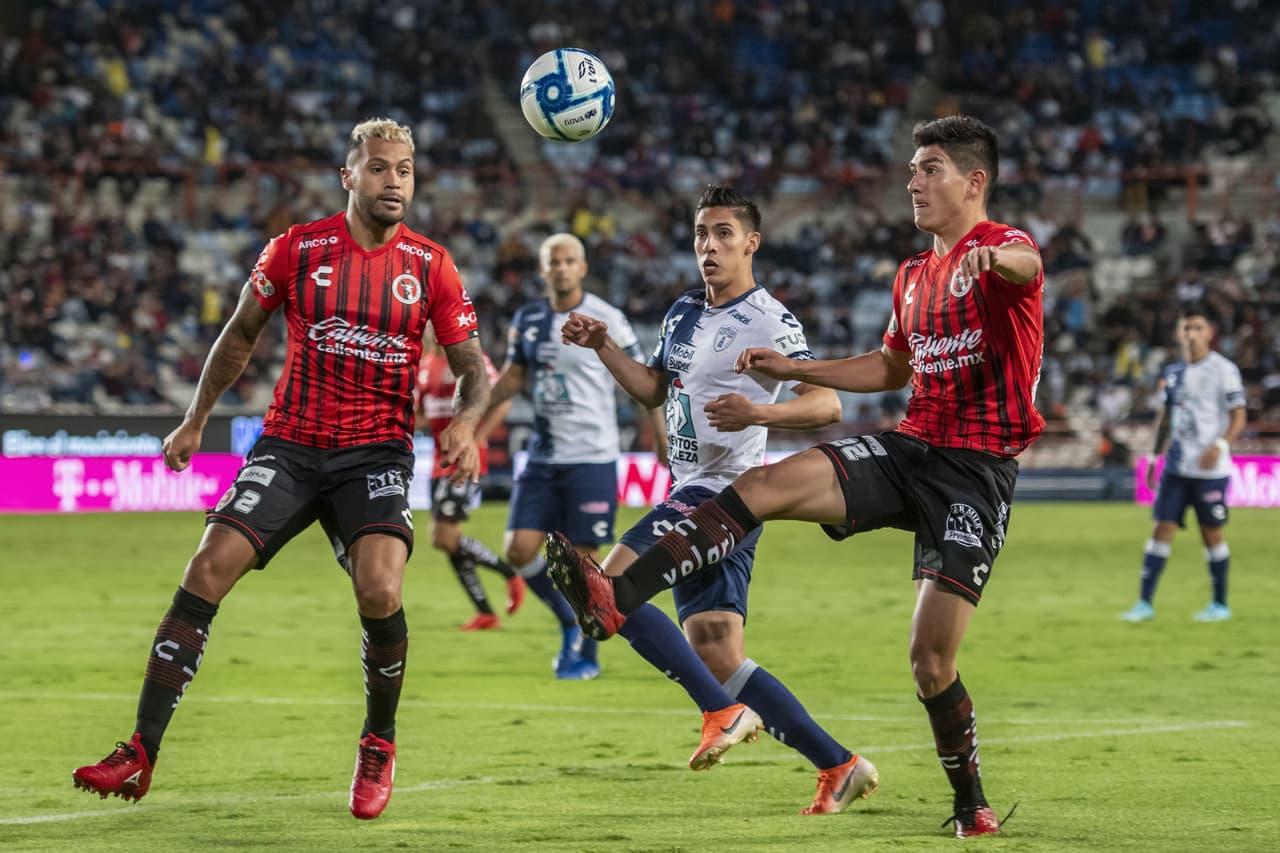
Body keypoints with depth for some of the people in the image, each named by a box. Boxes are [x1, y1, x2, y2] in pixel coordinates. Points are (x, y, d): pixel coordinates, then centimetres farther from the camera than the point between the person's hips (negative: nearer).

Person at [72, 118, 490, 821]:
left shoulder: (430, 266, 1)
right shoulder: (297, 249, 1)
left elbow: (473, 368, 5)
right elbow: (241, 334, 15)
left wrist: (465, 422, -16)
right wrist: (196, 419, 16)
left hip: (377, 453, -1)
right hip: (289, 445, 1)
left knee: (380, 590, -25)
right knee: (207, 571, -15)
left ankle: (378, 745, 3)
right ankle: (140, 754, -10)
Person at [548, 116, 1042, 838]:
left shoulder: (1006, 248, -6)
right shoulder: (914, 274, 19)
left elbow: (1024, 264, -33)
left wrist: (989, 257, -58)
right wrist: (795, 370, 23)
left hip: (979, 472, -6)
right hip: (908, 450, 7)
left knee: (932, 662, -11)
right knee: (764, 485, -18)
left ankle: (972, 805, 12)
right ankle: (617, 599, -28)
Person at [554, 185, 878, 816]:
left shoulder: (769, 321, -10)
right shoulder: (684, 313, 16)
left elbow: (827, 405, -16)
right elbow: (653, 390, 27)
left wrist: (758, 411, -33)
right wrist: (601, 346, 14)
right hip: (691, 495, 9)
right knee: (719, 660, 6)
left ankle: (724, 711, -16)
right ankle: (840, 767, 11)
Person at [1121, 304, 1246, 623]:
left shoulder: (1224, 370, -6)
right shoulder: (1173, 373, 11)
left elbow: (1238, 417, -8)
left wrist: (1221, 445, -24)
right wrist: (1155, 457, 16)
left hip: (1210, 470, -5)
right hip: (1176, 466, 5)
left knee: (1212, 533, 3)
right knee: (1162, 529, -1)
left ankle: (1220, 605, 15)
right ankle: (1144, 603, -1)